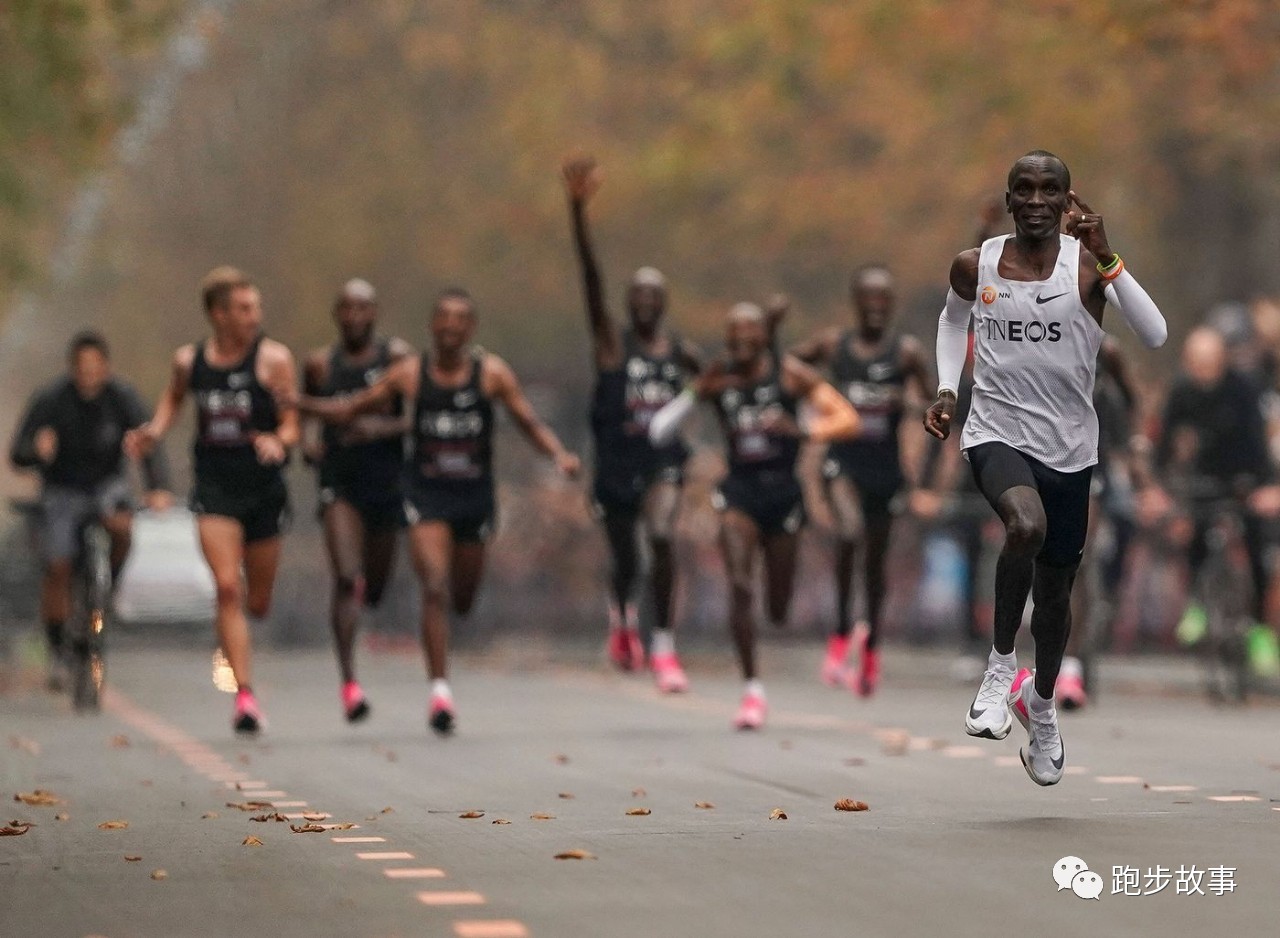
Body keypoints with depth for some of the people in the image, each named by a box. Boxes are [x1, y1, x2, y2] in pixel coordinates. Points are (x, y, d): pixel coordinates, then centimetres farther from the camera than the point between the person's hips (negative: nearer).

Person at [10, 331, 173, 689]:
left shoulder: (122, 397, -14)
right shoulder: (49, 400, -16)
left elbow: (149, 444, -22)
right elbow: (17, 455, -16)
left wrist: (158, 488, -39)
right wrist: (38, 450, -41)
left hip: (107, 484, 0)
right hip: (62, 491, 0)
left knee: (122, 527, -32)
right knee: (56, 569, -11)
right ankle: (57, 653, 6)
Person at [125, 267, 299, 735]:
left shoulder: (273, 359, -6)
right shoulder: (189, 360, 3)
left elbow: (292, 426, -7)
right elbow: (174, 396, 25)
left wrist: (276, 441, -28)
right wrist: (155, 431, 8)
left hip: (263, 487, -1)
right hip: (214, 488, 1)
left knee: (257, 603, 9)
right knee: (228, 589, -15)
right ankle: (245, 696, -15)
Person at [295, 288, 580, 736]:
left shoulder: (491, 372, -3)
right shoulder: (410, 373, -2)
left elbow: (529, 422, -1)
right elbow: (349, 409, 5)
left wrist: (560, 454, -20)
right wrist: (294, 402, -8)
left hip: (475, 495, 1)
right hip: (426, 493, -1)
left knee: (462, 599, 9)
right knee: (435, 588, -17)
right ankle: (439, 689, -17)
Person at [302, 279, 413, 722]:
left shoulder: (398, 358, -1)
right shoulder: (320, 364, 5)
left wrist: (384, 427, -21)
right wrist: (309, 438, 0)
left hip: (388, 482, 1)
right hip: (339, 483, -1)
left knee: (374, 588, 12)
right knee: (347, 580, -18)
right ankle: (349, 682, -21)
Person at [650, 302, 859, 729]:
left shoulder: (789, 373, -4)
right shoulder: (719, 378, 2)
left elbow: (848, 420, -10)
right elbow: (659, 432, 3)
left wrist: (801, 429, -27)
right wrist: (697, 393, -15)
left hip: (783, 490, 0)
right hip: (739, 490, 0)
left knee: (779, 610, 7)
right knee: (740, 589, -18)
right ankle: (752, 688, -12)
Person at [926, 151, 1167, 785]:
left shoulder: (1087, 265, -9)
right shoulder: (974, 267, -3)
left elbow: (1155, 336, -22)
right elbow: (954, 318, 20)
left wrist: (1106, 260, -29)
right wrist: (947, 388, 7)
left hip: (1069, 447, 2)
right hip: (997, 433, -1)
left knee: (1055, 589, 15)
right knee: (1026, 526, -35)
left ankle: (1041, 702, 45)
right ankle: (1000, 664, -14)